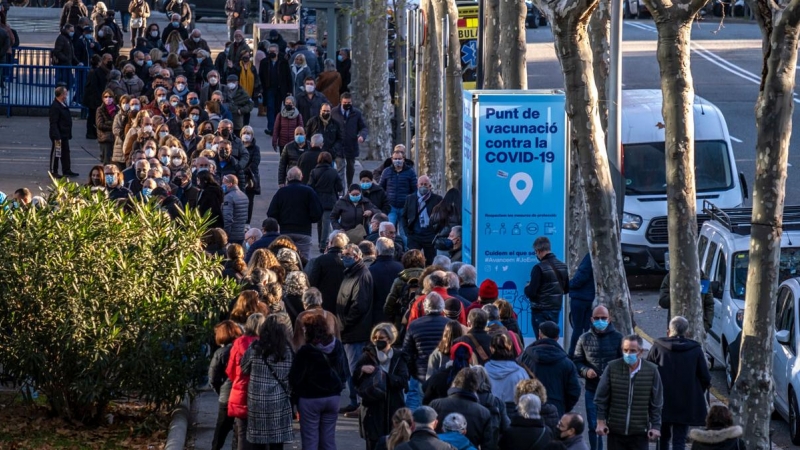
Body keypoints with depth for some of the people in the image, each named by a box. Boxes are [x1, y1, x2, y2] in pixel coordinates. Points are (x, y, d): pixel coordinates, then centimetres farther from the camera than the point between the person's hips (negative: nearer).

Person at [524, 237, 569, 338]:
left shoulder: (539, 268, -17)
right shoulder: (563, 266, 5)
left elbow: (531, 292, -18)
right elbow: (566, 289, 14)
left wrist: (527, 287, 3)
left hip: (541, 311, -7)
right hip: (556, 309, 7)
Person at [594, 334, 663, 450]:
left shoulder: (651, 370, -4)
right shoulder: (612, 368, -4)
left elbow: (656, 402, 1)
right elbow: (601, 398, 1)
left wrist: (655, 426, -3)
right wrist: (601, 421, -3)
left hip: (639, 432, -1)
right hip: (615, 431, 1)